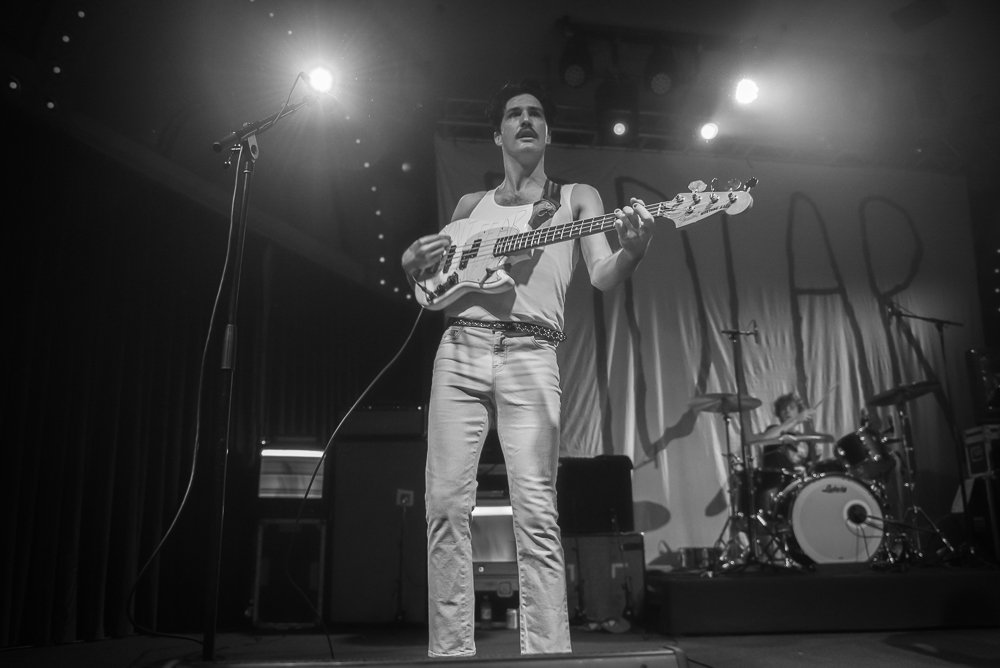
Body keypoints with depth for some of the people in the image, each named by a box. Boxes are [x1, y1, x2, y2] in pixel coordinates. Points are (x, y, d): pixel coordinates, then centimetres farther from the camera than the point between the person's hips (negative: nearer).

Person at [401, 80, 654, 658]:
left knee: (537, 512, -11)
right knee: (447, 504, -4)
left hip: (531, 356, -2)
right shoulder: (472, 204, 22)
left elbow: (604, 277, 0)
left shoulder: (576, 198, 15)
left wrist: (633, 249, -23)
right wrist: (417, 258, 4)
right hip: (460, 350, 3)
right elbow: (422, 268, 29)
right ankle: (450, 648, 4)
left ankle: (549, 650, -5)